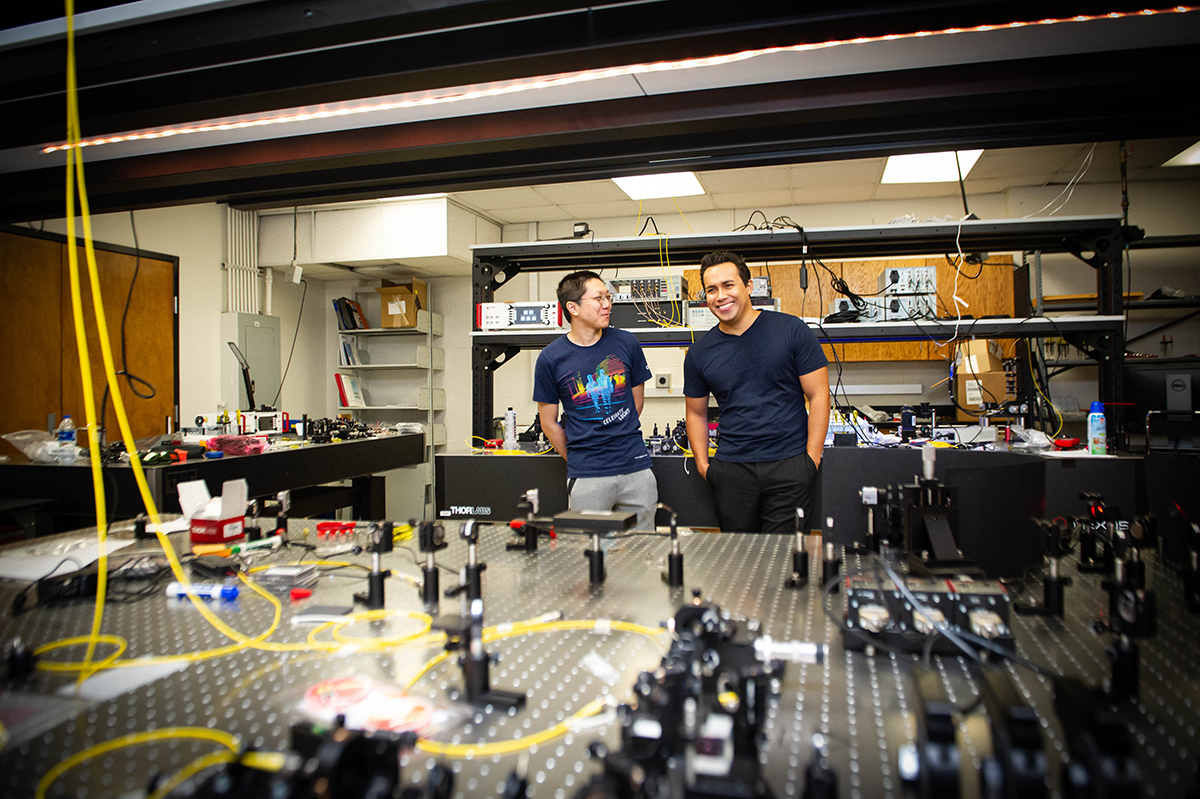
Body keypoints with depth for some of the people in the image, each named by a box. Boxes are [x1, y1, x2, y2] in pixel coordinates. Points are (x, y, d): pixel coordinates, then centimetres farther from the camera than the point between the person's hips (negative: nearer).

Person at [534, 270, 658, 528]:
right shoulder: (551, 358, -4)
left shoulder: (627, 344, 2)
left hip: (637, 469, 2)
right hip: (587, 477, -2)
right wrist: (577, 460, 9)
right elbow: (549, 424, 5)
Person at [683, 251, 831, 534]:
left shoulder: (791, 330, -1)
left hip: (789, 466, -2)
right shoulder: (700, 353, 6)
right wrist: (703, 464, 4)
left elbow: (819, 396, 0)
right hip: (730, 470, 3)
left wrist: (812, 460, -6)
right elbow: (696, 413, 16)